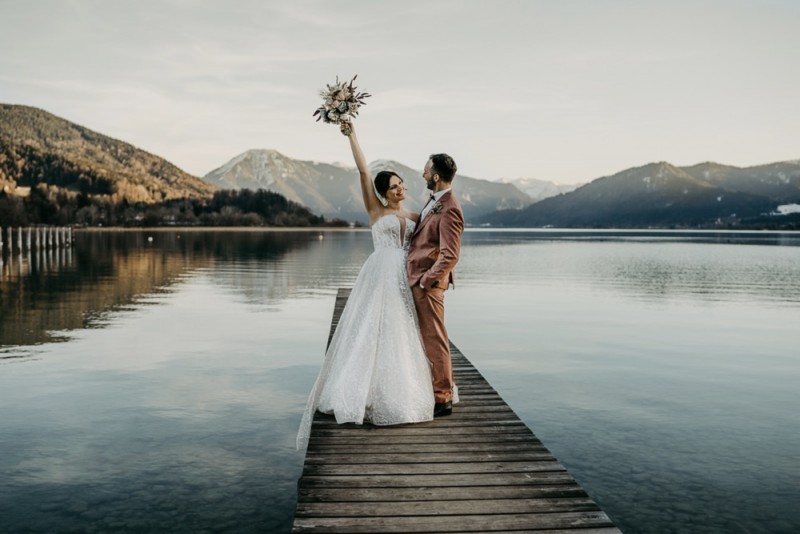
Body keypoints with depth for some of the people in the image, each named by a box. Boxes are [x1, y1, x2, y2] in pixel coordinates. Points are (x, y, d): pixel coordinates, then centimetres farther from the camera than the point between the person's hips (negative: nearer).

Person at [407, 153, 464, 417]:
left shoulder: (449, 210, -20)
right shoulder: (434, 200, 11)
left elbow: (449, 256, -22)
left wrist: (426, 281, -17)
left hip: (427, 282, -10)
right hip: (418, 278, 10)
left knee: (434, 339, 0)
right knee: (429, 337, 19)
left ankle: (443, 399, 12)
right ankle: (446, 388, 33)